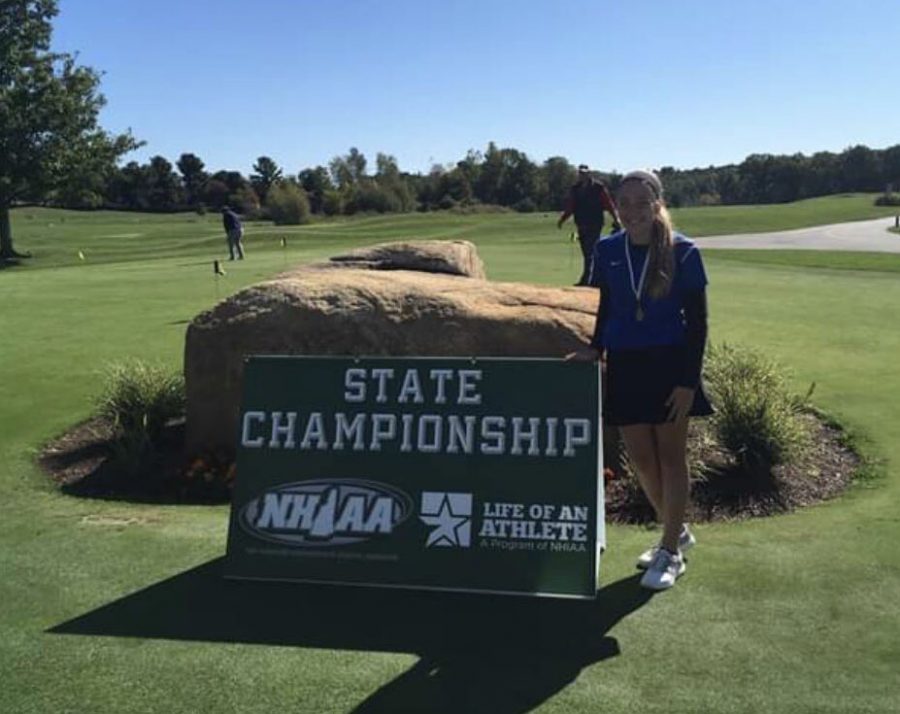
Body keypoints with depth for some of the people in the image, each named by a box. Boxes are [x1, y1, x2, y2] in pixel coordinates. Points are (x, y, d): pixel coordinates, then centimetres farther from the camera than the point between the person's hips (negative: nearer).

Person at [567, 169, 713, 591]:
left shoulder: (683, 252, -9)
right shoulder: (607, 251, 0)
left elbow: (697, 321, -6)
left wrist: (689, 380, -11)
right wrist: (595, 349, 2)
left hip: (669, 364, -4)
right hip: (625, 365, 4)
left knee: (670, 457, 5)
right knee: (640, 458, 10)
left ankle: (671, 551, 18)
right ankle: (676, 532, 33)